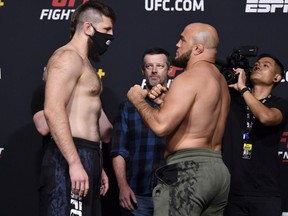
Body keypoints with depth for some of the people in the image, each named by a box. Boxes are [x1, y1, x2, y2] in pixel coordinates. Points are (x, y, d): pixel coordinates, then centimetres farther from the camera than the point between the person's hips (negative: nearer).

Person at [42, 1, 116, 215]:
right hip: (71, 158, -10)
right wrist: (74, 163, -26)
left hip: (86, 156, 10)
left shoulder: (83, 62, 23)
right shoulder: (68, 58, -9)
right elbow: (53, 111, -22)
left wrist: (97, 166, 25)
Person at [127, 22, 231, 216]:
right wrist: (166, 100, 17)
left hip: (187, 169, -10)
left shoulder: (190, 77, -10)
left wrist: (139, 100, -2)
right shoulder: (220, 81, 20)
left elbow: (161, 126, -19)